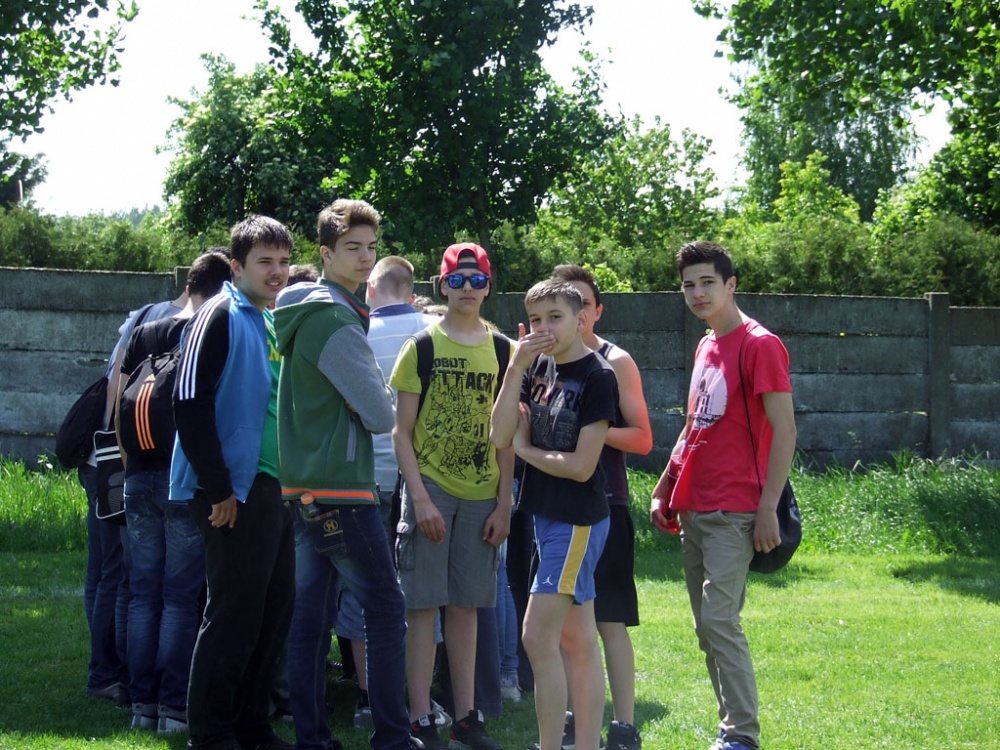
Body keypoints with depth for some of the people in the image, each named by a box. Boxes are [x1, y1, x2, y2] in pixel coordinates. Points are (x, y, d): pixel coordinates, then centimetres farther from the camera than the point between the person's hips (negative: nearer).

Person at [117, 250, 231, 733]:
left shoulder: (144, 334, 10)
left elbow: (119, 402, 11)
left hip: (141, 477, 5)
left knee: (144, 595, 9)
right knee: (181, 597, -1)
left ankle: (142, 703, 10)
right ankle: (175, 707, -3)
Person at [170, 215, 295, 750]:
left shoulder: (275, 324, 17)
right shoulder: (220, 317, -9)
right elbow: (189, 404, -17)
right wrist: (218, 489, -18)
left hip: (275, 489, 9)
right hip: (236, 493, -9)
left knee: (274, 612, 11)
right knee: (234, 615, -6)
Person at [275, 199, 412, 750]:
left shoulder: (303, 311, 15)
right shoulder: (335, 320, -15)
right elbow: (381, 415, -13)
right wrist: (380, 405, 8)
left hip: (304, 490, 10)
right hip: (341, 490, -10)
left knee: (311, 616, 9)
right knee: (386, 610, -5)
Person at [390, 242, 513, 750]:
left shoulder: (501, 351, 8)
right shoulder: (421, 347, -1)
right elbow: (401, 432, -3)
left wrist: (504, 503, 2)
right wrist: (420, 499, -11)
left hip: (481, 495, 3)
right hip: (430, 489, -3)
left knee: (466, 606, 9)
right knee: (423, 604, -3)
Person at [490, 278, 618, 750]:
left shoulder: (597, 376, -13)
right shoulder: (538, 369, 8)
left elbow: (580, 465, -17)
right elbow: (501, 436, -3)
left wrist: (525, 449, -3)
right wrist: (516, 368, -10)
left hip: (578, 522, -8)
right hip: (548, 516, 8)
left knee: (538, 637, -11)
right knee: (577, 641, 10)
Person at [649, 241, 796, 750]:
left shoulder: (759, 345, -10)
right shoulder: (705, 347, 16)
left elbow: (784, 429, -14)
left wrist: (768, 508, -18)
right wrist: (663, 490, 20)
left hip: (733, 512, -8)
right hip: (693, 511, 9)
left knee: (719, 620, -15)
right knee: (707, 626, 8)